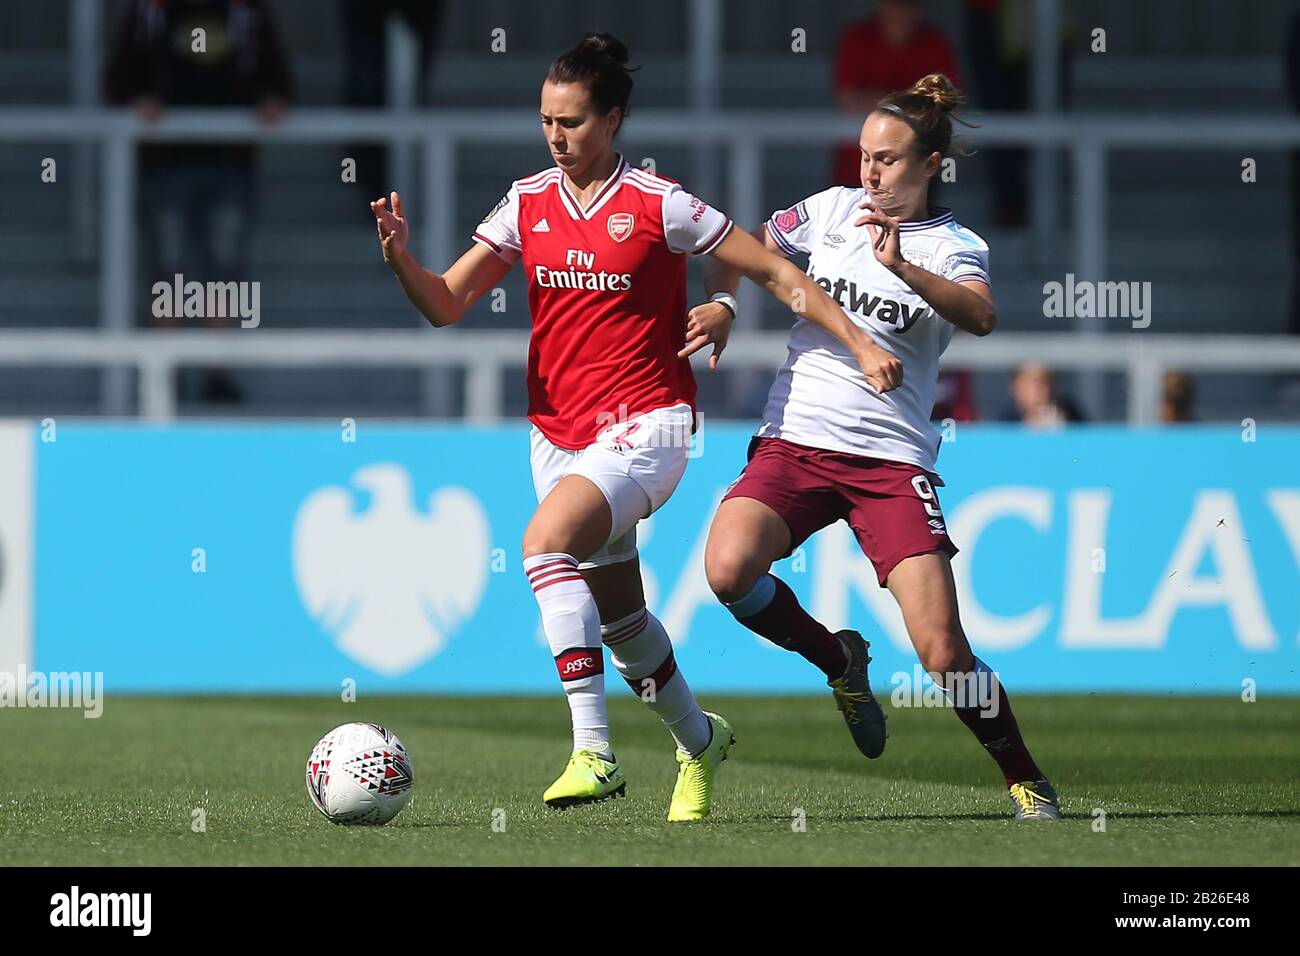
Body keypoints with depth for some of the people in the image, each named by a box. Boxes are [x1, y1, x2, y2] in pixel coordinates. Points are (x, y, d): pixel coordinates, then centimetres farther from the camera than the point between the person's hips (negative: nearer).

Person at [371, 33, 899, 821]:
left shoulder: (659, 205, -9)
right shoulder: (527, 204, 5)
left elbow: (774, 272, -2)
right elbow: (447, 304, 2)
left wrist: (859, 342, -5)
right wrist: (400, 258, -18)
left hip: (644, 424, -6)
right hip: (558, 430, 6)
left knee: (547, 540, -30)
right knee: (618, 614, 12)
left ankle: (594, 753, -31)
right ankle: (698, 741, 39)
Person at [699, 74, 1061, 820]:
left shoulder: (955, 248, -1)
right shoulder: (832, 209, 9)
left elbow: (982, 316, -22)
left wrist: (902, 267, -37)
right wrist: (719, 305, 4)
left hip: (893, 457, -3)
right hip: (795, 440, 3)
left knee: (943, 654, -13)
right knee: (729, 570, -26)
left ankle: (1026, 780, 11)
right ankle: (839, 661, 4)